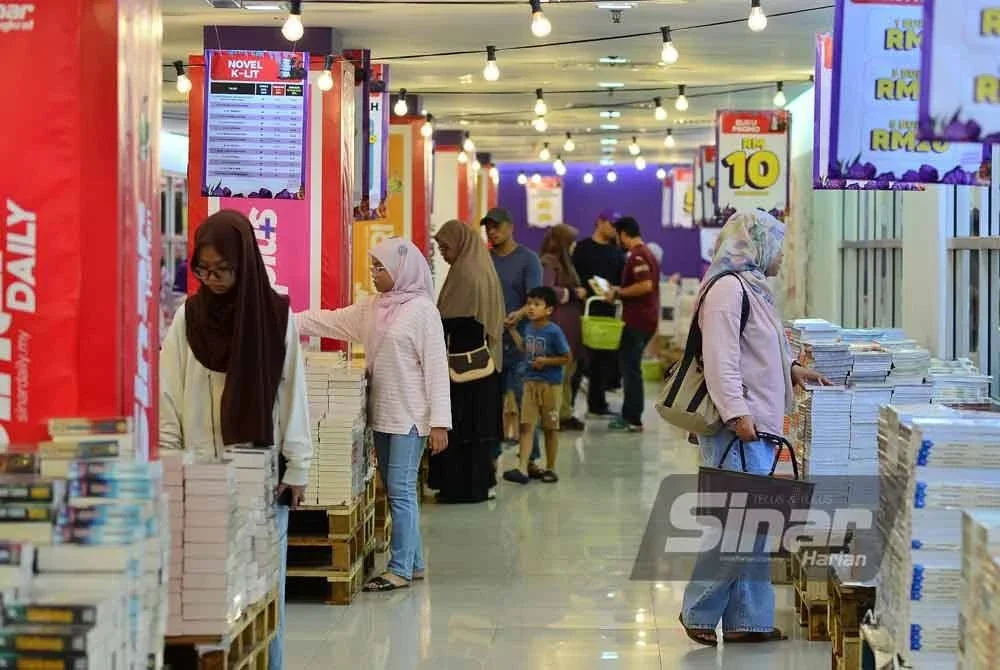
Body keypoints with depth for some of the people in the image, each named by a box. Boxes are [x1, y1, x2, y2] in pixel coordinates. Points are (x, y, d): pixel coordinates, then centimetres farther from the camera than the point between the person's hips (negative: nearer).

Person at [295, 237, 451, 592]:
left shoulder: (422, 310, -10)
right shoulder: (372, 310, 12)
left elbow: (436, 367, -13)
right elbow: (328, 321, 16)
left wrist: (439, 422, -16)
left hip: (409, 417, -8)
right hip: (382, 415, 8)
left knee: (401, 490, -6)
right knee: (395, 490, 12)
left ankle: (400, 569, -2)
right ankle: (413, 562, 20)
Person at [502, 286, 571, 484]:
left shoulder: (554, 332, -14)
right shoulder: (529, 328, 5)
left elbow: (566, 358, -9)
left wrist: (546, 361, -19)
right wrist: (512, 330, 19)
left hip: (550, 385, -5)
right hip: (530, 382, 5)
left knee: (550, 428, 8)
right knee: (526, 426, -4)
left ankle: (550, 469, 19)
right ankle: (522, 469, -9)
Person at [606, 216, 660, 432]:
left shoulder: (637, 256, -15)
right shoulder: (647, 253, 16)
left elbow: (645, 285, -26)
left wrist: (619, 293, -15)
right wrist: (621, 292, 18)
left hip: (636, 320, -10)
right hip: (647, 319, 10)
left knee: (630, 368, -4)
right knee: (630, 366, 16)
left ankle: (632, 419, -2)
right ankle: (630, 414, 21)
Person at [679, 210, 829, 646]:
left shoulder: (752, 287, 17)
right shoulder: (728, 288, -14)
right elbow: (720, 359, -21)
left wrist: (792, 371, 28)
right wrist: (737, 414, -25)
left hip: (758, 428, 10)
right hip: (738, 428, -10)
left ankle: (748, 619, 14)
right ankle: (699, 612, 2)